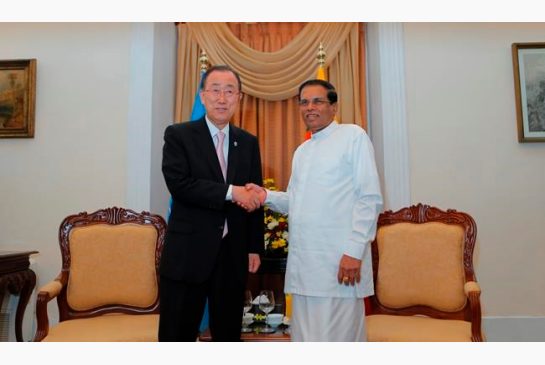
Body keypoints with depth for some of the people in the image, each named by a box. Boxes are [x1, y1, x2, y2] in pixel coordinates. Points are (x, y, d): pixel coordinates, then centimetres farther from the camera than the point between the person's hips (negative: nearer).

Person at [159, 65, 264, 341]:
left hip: (233, 255, 4)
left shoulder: (248, 142, 10)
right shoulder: (179, 135, -2)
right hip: (188, 254, -3)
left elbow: (254, 198, 11)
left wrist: (255, 248, 8)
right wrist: (230, 191, -20)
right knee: (177, 336, 7)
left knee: (229, 335, 16)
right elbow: (179, 185, -16)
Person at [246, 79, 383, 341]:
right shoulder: (301, 151, 21)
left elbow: (370, 198, -8)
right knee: (304, 338, 13)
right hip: (302, 263, 7)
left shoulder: (353, 136, -1)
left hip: (340, 261, -7)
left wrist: (354, 251, -15)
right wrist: (267, 196, 4)